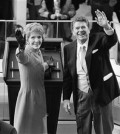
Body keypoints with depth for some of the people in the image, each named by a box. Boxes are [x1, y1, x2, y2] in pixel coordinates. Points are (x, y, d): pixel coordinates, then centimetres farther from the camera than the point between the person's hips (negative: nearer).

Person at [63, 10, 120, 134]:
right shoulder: (68, 49, 4)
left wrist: (107, 27, -46)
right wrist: (66, 98, 3)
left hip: (101, 94, -3)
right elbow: (67, 75, 8)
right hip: (81, 97, 3)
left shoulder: (98, 39, -5)